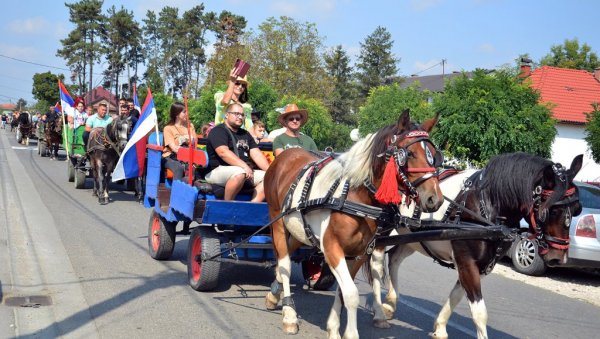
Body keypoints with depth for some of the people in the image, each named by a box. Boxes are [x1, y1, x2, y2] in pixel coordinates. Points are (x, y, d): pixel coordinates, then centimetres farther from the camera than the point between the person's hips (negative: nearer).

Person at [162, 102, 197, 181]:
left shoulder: (190, 126, 16)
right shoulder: (168, 128, 2)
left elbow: (194, 143, 6)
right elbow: (174, 148, -9)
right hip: (171, 157, -3)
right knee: (179, 168, -35)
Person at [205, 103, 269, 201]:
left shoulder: (245, 134, 24)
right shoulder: (218, 131, -1)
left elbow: (256, 154, 15)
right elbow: (223, 152, -18)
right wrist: (244, 166, -29)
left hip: (245, 171, 8)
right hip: (220, 170, -8)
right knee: (240, 173, -37)